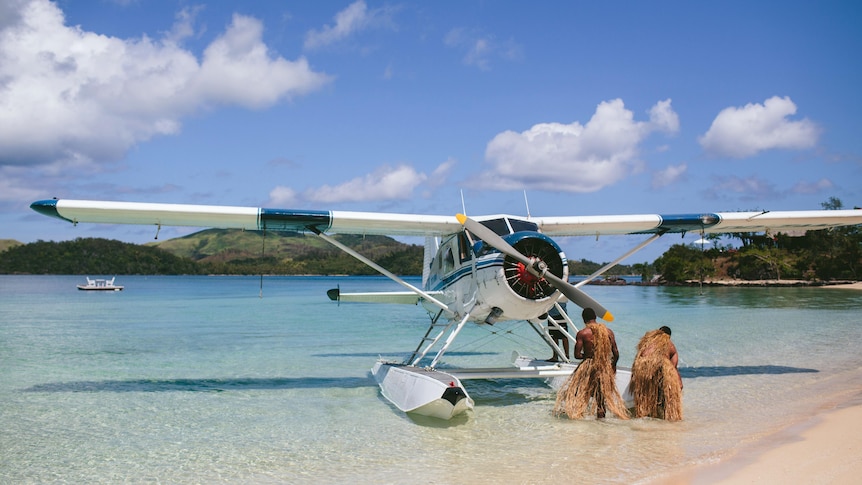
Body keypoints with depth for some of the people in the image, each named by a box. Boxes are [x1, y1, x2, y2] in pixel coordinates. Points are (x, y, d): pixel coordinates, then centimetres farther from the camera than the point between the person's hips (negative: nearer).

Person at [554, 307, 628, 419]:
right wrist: (613, 365, 18)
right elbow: (616, 353, 1)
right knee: (602, 393, 15)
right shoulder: (608, 331, 0)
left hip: (588, 366, -3)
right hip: (605, 368, 3)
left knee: (577, 392, 13)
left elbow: (577, 355, -12)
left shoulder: (582, 333, -10)